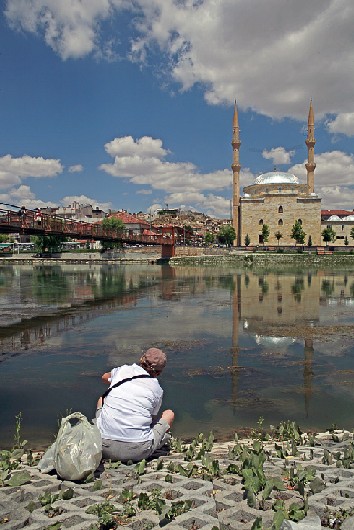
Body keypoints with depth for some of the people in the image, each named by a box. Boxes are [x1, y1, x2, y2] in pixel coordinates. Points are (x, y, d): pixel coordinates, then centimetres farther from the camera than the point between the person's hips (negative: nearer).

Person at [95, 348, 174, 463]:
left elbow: (105, 377, 31)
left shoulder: (123, 370, 6)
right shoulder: (157, 390, 2)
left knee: (102, 399, 29)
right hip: (138, 452, -2)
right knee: (169, 414, 21)